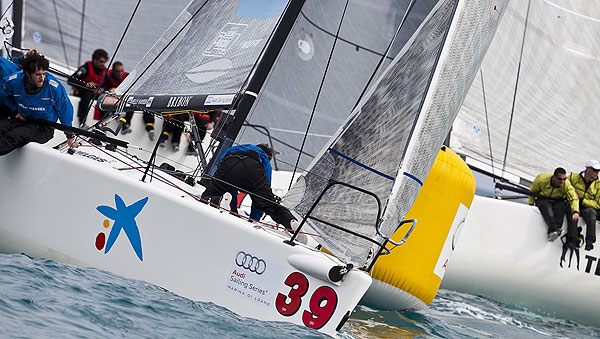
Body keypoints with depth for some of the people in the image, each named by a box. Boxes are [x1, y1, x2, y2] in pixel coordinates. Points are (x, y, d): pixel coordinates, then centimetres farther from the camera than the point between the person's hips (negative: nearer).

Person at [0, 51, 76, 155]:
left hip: (44, 127, -4)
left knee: (14, 136, -33)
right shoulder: (14, 81, -12)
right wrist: (16, 110, 6)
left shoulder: (54, 87, -19)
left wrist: (70, 137, 2)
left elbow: (65, 111, -4)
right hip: (22, 119, 4)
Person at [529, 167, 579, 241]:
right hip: (543, 200, -1)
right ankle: (553, 228, -58)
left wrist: (575, 212, -45)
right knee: (546, 206, -36)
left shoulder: (567, 185, -18)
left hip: (557, 202, 1)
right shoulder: (542, 180, -18)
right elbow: (532, 191, -1)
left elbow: (574, 199, -27)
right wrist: (531, 204, -3)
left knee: (560, 206, -35)